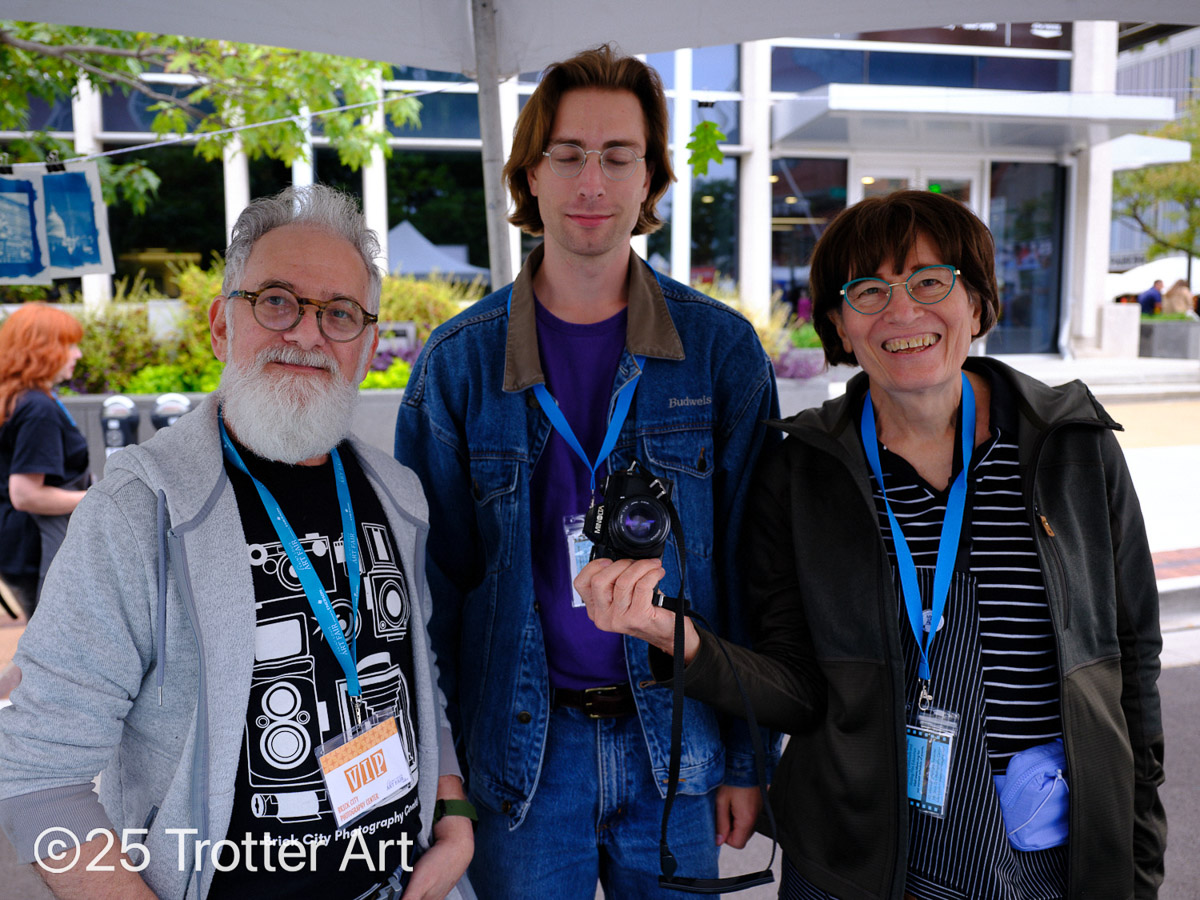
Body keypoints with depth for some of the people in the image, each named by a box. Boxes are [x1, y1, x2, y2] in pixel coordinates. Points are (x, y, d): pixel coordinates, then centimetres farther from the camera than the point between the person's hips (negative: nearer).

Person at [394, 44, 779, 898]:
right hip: (522, 745, 0)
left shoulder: (723, 349, -4)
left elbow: (748, 563, -1)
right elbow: (433, 574, 0)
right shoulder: (458, 361, -4)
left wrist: (748, 754, -2)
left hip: (675, 741, 1)